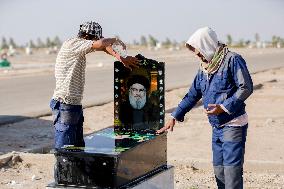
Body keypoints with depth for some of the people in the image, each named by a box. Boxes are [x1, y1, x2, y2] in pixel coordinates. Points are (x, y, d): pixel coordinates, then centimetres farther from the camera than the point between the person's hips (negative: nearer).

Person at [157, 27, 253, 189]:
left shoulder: (232, 60, -10)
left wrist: (224, 107, -21)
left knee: (232, 171, -9)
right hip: (217, 127, 8)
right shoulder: (204, 68, 14)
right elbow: (192, 95, 19)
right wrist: (174, 117, 15)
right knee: (219, 171, 11)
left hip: (233, 125, -8)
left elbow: (246, 88, -15)